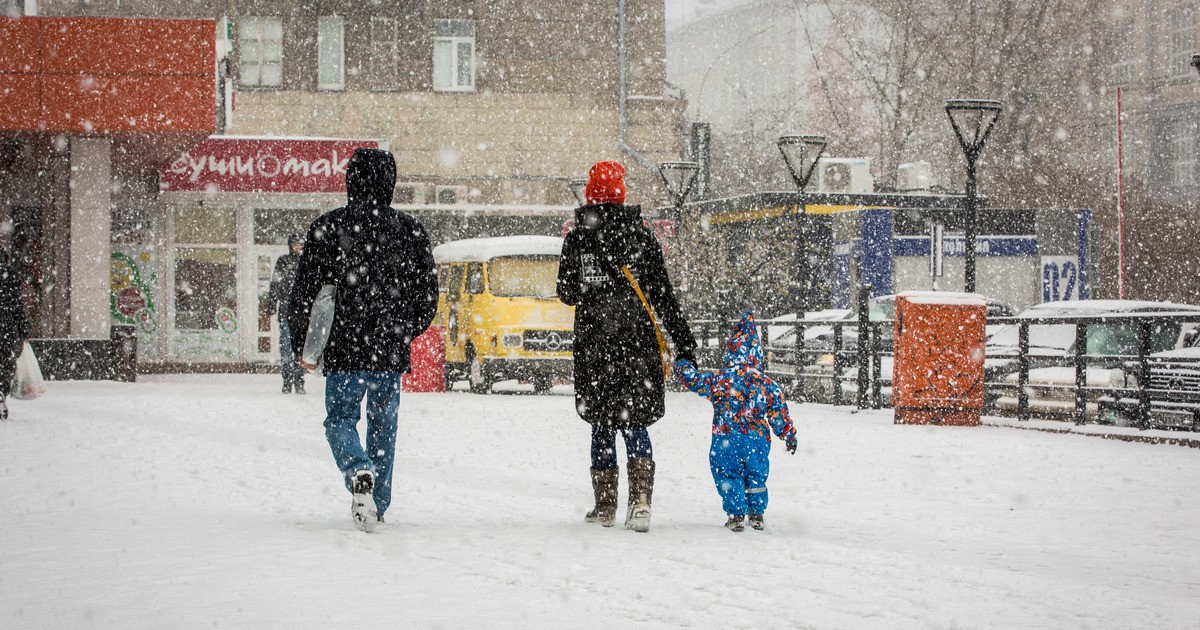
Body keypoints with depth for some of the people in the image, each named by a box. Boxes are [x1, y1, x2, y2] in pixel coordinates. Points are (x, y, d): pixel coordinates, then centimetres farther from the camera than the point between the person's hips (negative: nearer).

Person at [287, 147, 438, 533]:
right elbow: (428, 296, 7)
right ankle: (378, 503, 17)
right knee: (383, 425, 14)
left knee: (340, 421, 6)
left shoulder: (328, 228, -4)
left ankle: (360, 472, -24)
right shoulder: (410, 231, 2)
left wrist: (300, 344, 9)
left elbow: (304, 291, -2)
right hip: (392, 352, 2)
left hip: (345, 350, -2)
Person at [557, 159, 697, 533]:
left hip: (593, 343, 0)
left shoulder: (577, 238, -2)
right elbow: (663, 295, -2)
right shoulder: (640, 235, -2)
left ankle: (605, 506, 13)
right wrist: (684, 342, 1)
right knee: (635, 424, 5)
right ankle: (640, 501, -12)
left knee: (602, 426, 11)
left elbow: (566, 293, 5)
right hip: (638, 341, 0)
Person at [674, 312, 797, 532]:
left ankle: (736, 514, 1)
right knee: (756, 476, 17)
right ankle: (756, 513, 20)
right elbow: (779, 413, 4)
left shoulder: (720, 379, -7)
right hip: (758, 438, 3)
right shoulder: (767, 384, 0)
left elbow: (694, 380, 0)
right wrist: (788, 434, 16)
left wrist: (682, 364, 17)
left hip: (726, 438, -3)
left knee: (729, 476, 7)